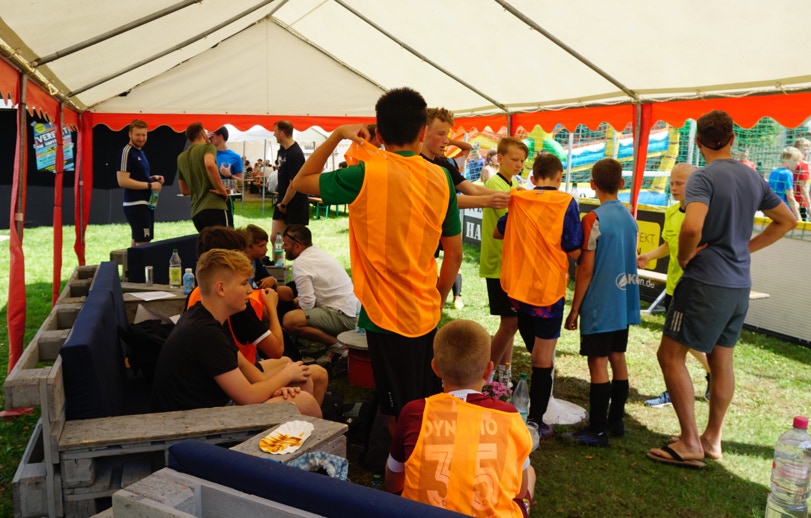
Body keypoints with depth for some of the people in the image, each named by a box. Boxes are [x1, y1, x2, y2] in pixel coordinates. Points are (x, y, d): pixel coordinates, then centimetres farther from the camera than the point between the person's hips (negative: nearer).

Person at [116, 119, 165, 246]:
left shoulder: (140, 152, 17)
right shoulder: (126, 151, -11)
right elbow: (122, 181, -19)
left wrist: (153, 178, 7)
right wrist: (150, 185, -16)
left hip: (146, 204, 10)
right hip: (136, 205, -10)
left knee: (136, 243, 15)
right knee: (143, 244, -11)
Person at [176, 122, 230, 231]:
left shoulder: (181, 158, 20)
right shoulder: (208, 147, 1)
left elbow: (184, 190, 24)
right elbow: (209, 165, -23)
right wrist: (222, 190, -14)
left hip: (196, 212, 7)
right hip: (214, 207, -7)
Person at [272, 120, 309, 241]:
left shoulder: (295, 154, -20)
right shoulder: (282, 148, 7)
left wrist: (283, 204, -11)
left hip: (295, 203, -8)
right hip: (282, 200, 8)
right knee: (275, 237, 9)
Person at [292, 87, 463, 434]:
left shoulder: (366, 174, -15)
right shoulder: (440, 178, -1)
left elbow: (302, 181, 1)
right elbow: (454, 254, 5)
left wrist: (337, 135, 4)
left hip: (386, 317, -5)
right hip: (426, 315, 5)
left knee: (400, 419, 9)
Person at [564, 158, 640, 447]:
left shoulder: (593, 219, -14)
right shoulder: (629, 217, 8)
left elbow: (585, 269, -15)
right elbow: (629, 260, 14)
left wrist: (574, 308, -8)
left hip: (600, 304, -8)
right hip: (624, 302, 8)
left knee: (598, 363, -3)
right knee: (617, 358, 15)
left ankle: (597, 430, 3)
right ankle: (616, 421, 25)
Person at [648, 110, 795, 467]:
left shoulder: (704, 177, -14)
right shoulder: (753, 178, 9)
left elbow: (693, 227, -30)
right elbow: (787, 221, 20)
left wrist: (684, 257, -12)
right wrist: (747, 247, 15)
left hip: (706, 281, -8)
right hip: (739, 284, 8)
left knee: (670, 355, 0)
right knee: (721, 360, 15)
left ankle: (690, 444, 2)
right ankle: (713, 438, 26)